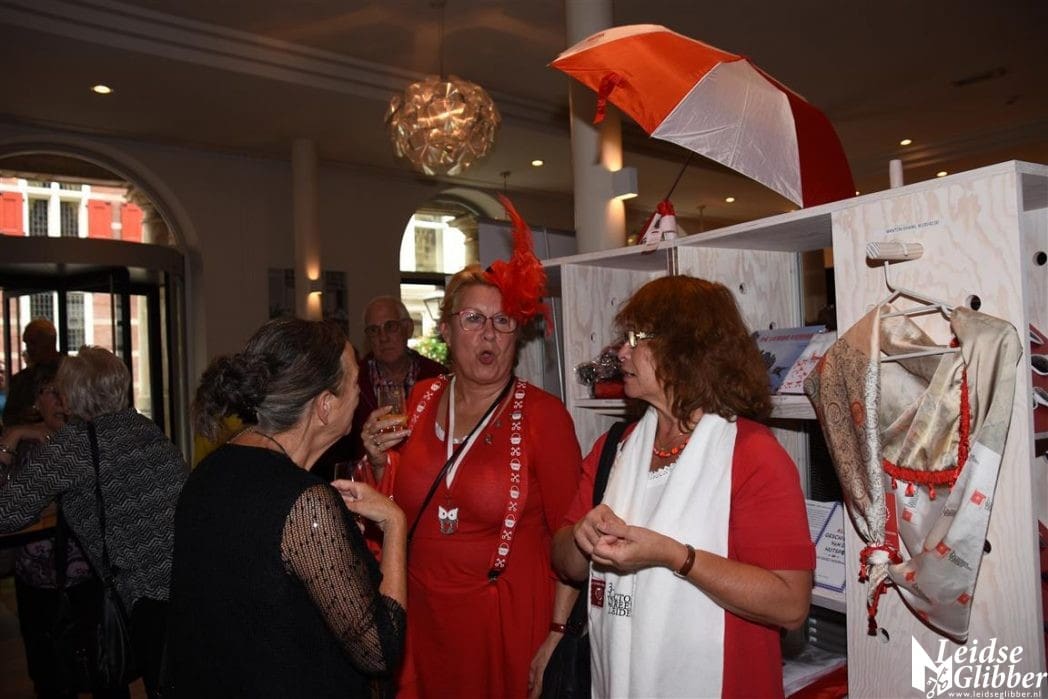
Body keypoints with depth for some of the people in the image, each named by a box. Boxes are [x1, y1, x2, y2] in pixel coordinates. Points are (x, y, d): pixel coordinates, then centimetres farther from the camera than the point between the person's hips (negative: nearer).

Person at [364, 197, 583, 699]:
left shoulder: (542, 414, -13)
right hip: (424, 621, 4)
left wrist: (557, 637, -12)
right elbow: (396, 509, 11)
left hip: (510, 625, -4)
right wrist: (380, 462, -7)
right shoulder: (422, 400, 1)